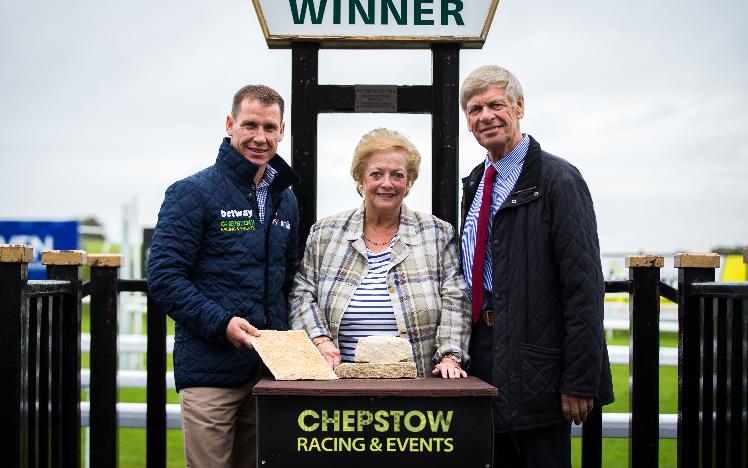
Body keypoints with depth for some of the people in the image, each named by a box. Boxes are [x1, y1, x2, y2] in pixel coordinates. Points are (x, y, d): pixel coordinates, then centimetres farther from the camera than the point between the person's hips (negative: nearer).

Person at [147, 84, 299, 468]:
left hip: (269, 366, 6)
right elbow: (164, 276, -12)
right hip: (211, 370, -6)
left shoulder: (285, 199, 15)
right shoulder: (193, 193, -6)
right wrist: (221, 324, -21)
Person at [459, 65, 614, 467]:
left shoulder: (558, 181, -11)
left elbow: (584, 287, -16)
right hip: (482, 351, 7)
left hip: (533, 361, -7)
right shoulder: (475, 184, 13)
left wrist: (580, 381, -19)